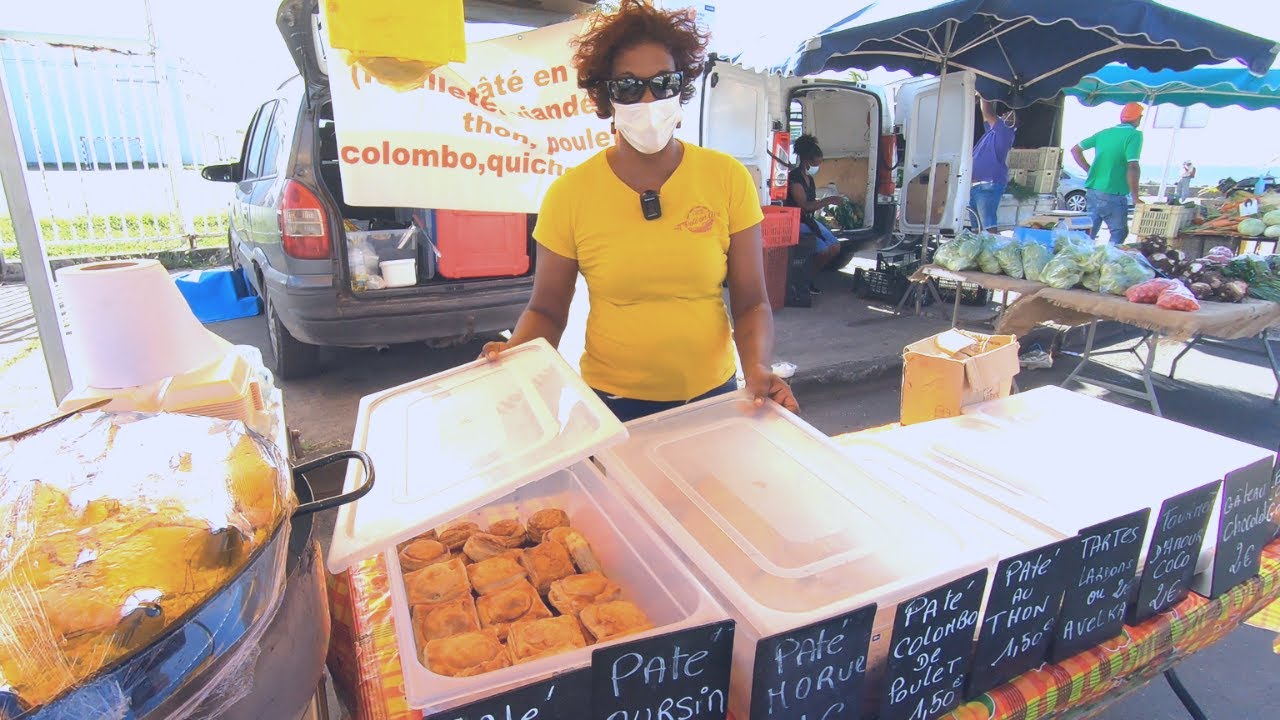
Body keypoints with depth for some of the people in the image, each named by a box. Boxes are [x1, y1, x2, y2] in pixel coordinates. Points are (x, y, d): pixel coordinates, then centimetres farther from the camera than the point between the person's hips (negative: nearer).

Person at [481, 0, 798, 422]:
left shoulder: (728, 179, -6)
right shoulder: (570, 194, -8)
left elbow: (750, 302, -3)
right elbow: (546, 310, -1)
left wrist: (758, 369, -21)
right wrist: (515, 354, -21)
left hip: (712, 394, 2)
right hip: (611, 399, -1)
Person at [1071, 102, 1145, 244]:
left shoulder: (1103, 133, 8)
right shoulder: (1135, 135, -9)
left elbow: (1075, 150, 13)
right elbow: (1133, 167, -19)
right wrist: (1136, 198, -13)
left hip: (1092, 192, 6)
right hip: (1113, 196, -6)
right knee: (1119, 234, 8)